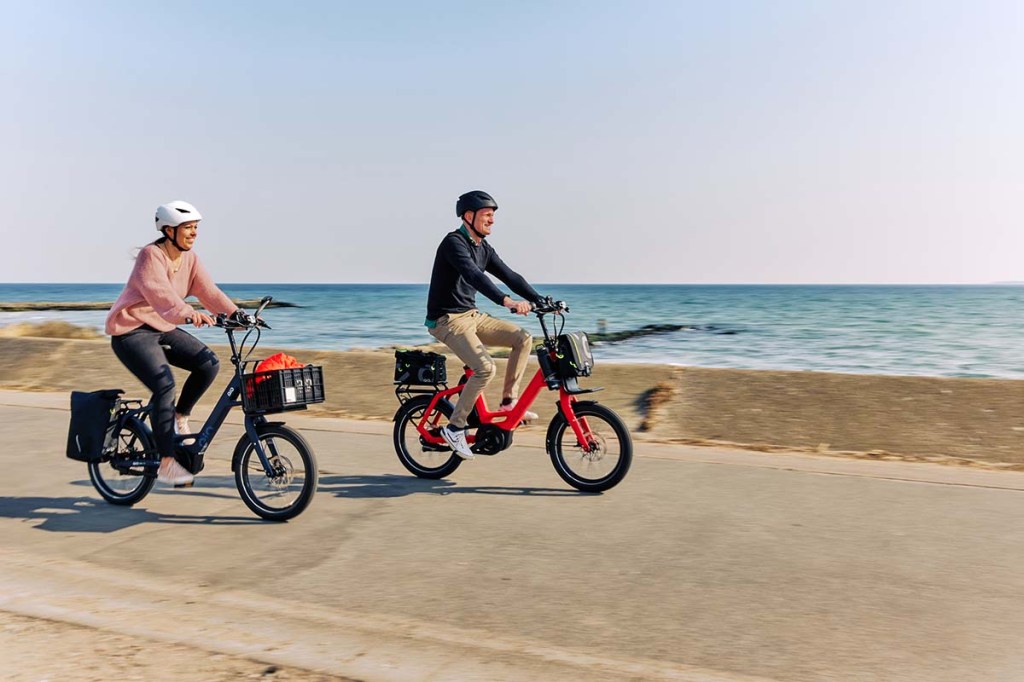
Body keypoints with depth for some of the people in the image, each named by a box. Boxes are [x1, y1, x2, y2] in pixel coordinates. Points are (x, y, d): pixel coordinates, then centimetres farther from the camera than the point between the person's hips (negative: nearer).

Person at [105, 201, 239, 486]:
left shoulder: (190, 259, 3)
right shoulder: (150, 255, -19)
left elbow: (209, 291, -6)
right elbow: (159, 292, -37)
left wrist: (236, 314, -20)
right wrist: (187, 313, -54)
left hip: (163, 328, 7)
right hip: (131, 330, -7)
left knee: (208, 363, -12)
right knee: (164, 385, -24)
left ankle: (180, 417, 10)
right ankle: (167, 464, -17)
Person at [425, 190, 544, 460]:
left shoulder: (484, 248, 11)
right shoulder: (453, 242, -16)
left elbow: (509, 276, 9)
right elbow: (473, 276, -32)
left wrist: (541, 301, -2)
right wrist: (507, 301, -44)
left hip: (471, 315, 9)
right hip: (447, 319, -9)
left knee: (523, 338, -4)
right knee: (485, 367, -26)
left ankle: (509, 400, 4)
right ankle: (455, 427, -12)